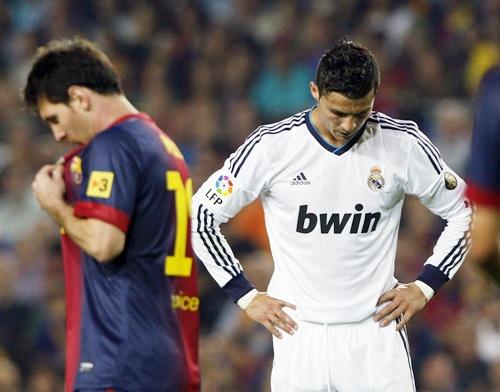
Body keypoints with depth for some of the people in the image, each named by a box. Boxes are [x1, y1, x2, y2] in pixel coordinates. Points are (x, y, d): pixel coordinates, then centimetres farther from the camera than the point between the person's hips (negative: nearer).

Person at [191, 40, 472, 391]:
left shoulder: (403, 144, -2)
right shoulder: (271, 145, -7)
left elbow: (463, 213, 11)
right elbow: (200, 215, 2)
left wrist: (424, 287, 4)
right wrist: (246, 295, 0)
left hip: (376, 330, 1)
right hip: (299, 333, -1)